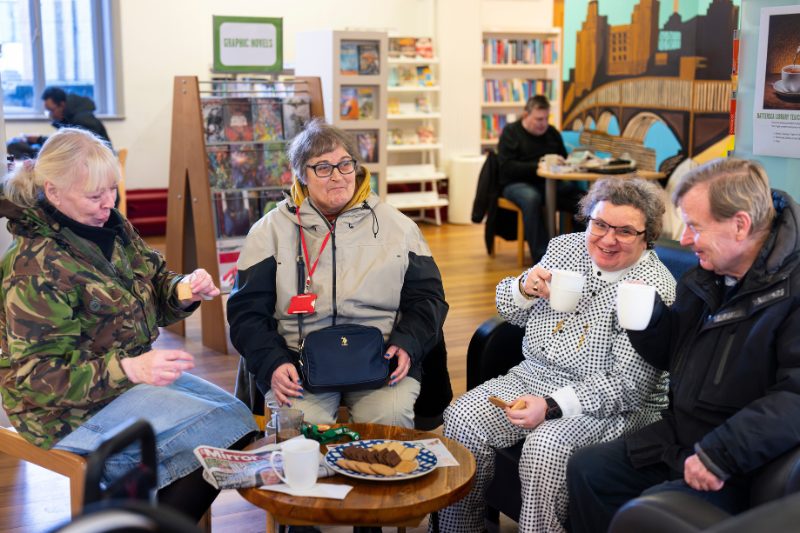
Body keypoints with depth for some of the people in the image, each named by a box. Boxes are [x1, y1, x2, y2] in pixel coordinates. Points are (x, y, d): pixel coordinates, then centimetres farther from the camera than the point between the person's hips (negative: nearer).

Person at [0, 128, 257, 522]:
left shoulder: (111, 226, 3)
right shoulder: (37, 268, -21)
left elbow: (155, 290, 14)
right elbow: (39, 375, -22)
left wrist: (185, 289, -11)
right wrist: (130, 369, -33)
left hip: (135, 371, 9)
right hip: (73, 408, -9)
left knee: (238, 413, 3)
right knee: (224, 430, -16)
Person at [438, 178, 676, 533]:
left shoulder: (655, 288, -14)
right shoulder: (565, 247, 4)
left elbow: (627, 386, -18)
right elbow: (510, 312, 15)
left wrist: (551, 407, -26)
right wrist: (525, 288, -9)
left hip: (610, 403, -6)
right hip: (535, 374, 6)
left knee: (545, 447, -33)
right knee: (462, 418, -14)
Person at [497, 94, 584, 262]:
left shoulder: (552, 133, 17)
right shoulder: (510, 132, 2)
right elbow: (506, 167, -10)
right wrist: (537, 166, -20)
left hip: (548, 183, 4)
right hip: (517, 184, -4)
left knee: (581, 197, -26)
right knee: (531, 198, -41)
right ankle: (541, 257, -39)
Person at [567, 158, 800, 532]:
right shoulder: (705, 278, 7)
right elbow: (671, 357, 17)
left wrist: (720, 456, -34)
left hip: (741, 468, -8)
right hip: (676, 439, 9)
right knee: (585, 469, 8)